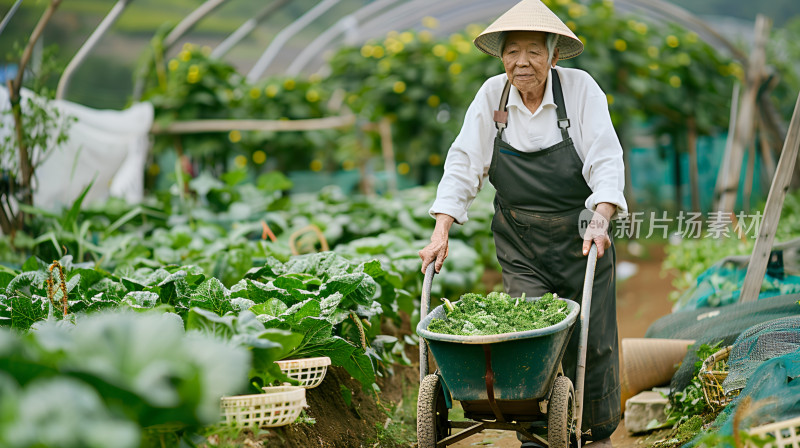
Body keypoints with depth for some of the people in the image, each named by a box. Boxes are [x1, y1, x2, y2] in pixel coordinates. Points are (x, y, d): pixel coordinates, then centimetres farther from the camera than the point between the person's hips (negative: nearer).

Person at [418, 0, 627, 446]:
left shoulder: (580, 89, -11)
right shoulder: (491, 96, -4)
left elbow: (606, 159, -15)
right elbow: (463, 165, -4)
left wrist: (600, 219, -29)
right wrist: (441, 232, -13)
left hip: (582, 237, -1)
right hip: (520, 242, 1)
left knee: (593, 339, 6)